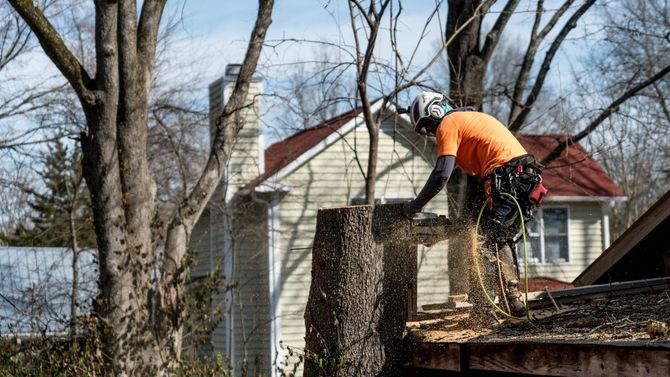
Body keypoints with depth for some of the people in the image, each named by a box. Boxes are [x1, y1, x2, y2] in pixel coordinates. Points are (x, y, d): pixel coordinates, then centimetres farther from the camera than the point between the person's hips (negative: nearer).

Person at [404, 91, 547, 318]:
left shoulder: (448, 124, 2)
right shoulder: (472, 118, 30)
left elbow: (442, 174, -10)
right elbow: (476, 172, 31)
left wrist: (416, 205, 1)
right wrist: (468, 216, 30)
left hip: (506, 179, -9)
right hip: (528, 177, 9)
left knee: (483, 242, -4)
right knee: (502, 240, 21)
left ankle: (483, 306, -6)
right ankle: (513, 300, 19)